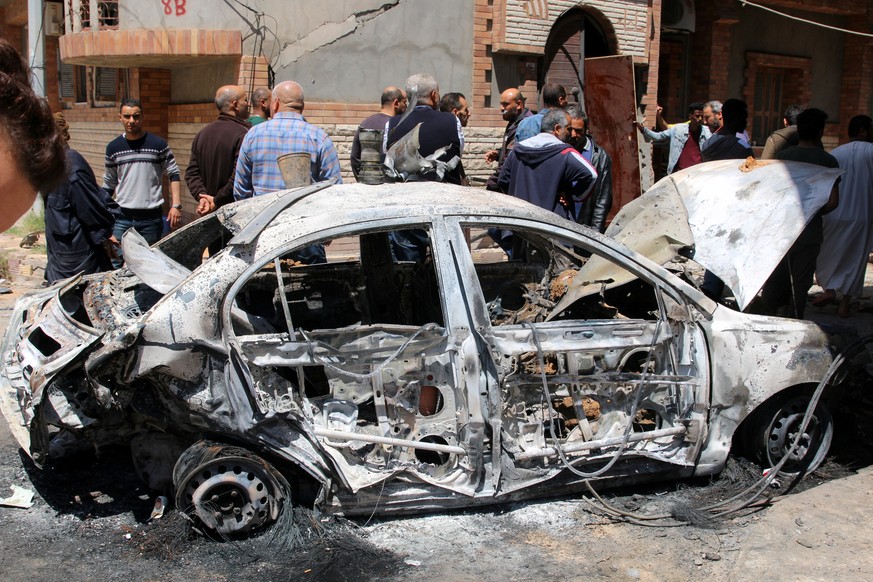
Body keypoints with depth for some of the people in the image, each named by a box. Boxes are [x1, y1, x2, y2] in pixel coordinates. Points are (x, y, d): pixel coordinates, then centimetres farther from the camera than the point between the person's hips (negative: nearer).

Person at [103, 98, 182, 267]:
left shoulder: (158, 145, -1)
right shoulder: (113, 147, 7)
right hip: (122, 216, 2)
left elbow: (174, 175, 2)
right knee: (115, 263, -3)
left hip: (151, 216, -2)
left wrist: (176, 205, -8)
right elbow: (109, 184, 15)